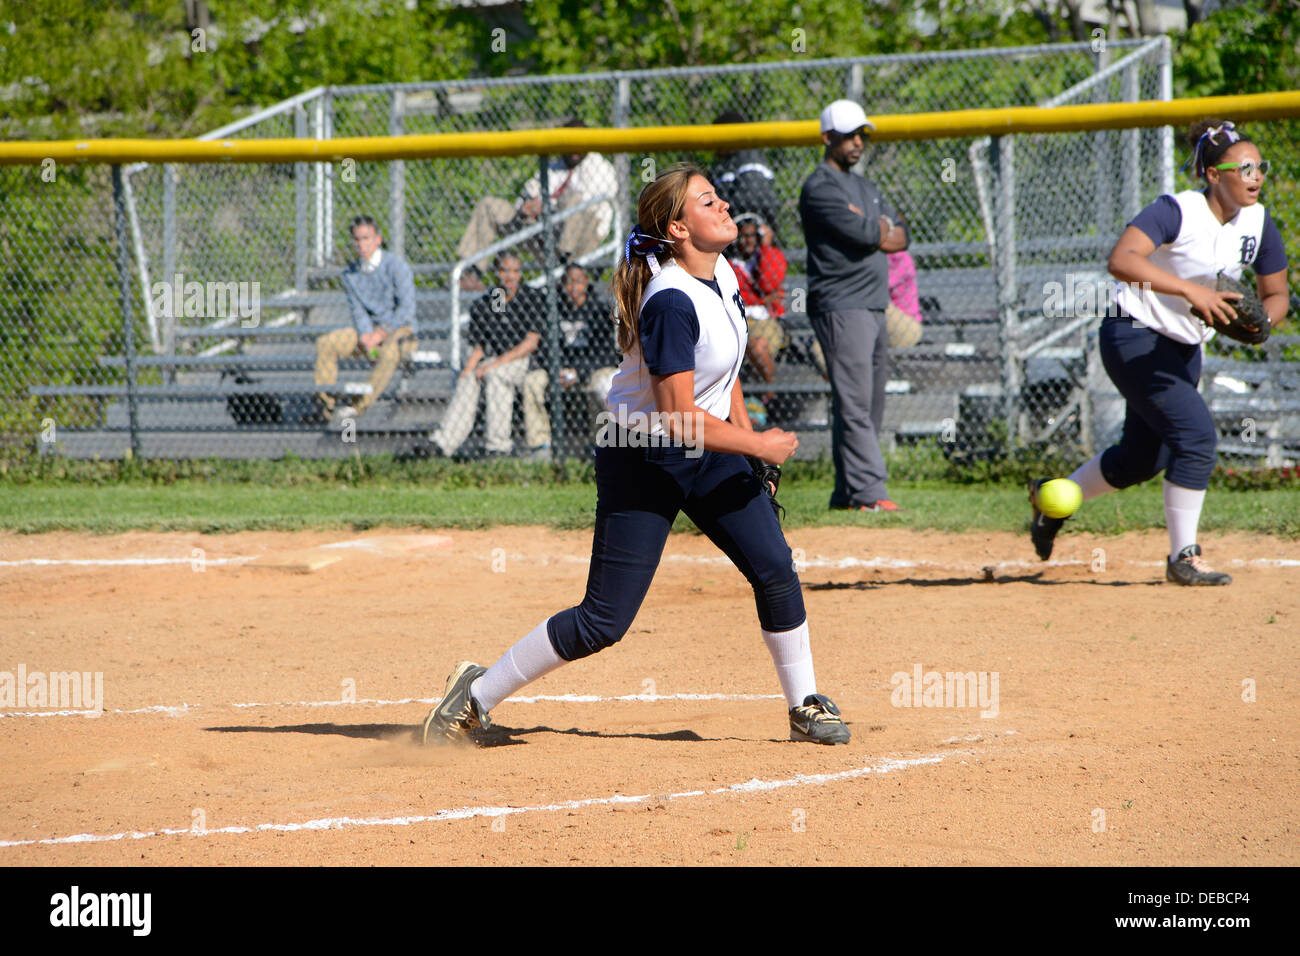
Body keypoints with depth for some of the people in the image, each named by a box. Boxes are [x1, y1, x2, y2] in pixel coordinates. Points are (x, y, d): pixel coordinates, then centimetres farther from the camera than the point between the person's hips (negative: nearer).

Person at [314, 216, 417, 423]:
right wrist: (365, 334, -21)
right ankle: (325, 404, -14)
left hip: (400, 329, -6)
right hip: (369, 329, 6)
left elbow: (407, 307, -17)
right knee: (325, 343, -11)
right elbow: (357, 310, 0)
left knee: (390, 351, -40)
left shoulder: (395, 265, -11)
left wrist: (381, 334, -22)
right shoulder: (351, 273, 6)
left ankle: (359, 407, -39)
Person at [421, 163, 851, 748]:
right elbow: (678, 417, -29)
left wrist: (749, 440, 15)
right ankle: (478, 694, 7)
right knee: (604, 622, -7)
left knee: (774, 568, -1)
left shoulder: (721, 274, -1)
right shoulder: (671, 303, -29)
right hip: (643, 462, -8)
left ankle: (805, 705, 15)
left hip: (706, 451, 8)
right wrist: (759, 447, -18)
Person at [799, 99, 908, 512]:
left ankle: (847, 492, 12)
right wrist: (881, 230, 3)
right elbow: (864, 234, -17)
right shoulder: (819, 188, -6)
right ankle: (868, 490, -18)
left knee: (870, 405, 8)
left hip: (874, 307, 9)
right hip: (840, 307, -9)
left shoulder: (866, 188, 23)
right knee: (854, 403, -13)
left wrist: (874, 229, -5)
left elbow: (899, 237, 13)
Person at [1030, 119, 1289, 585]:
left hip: (1185, 349, 8)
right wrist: (1190, 289, -45)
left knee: (1143, 457, 15)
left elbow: (1275, 293, 8)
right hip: (1134, 336, -8)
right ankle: (1183, 557, -10)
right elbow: (1121, 259, -37)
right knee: (1196, 433, -21)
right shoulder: (1176, 211, -23)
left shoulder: (1258, 224, -2)